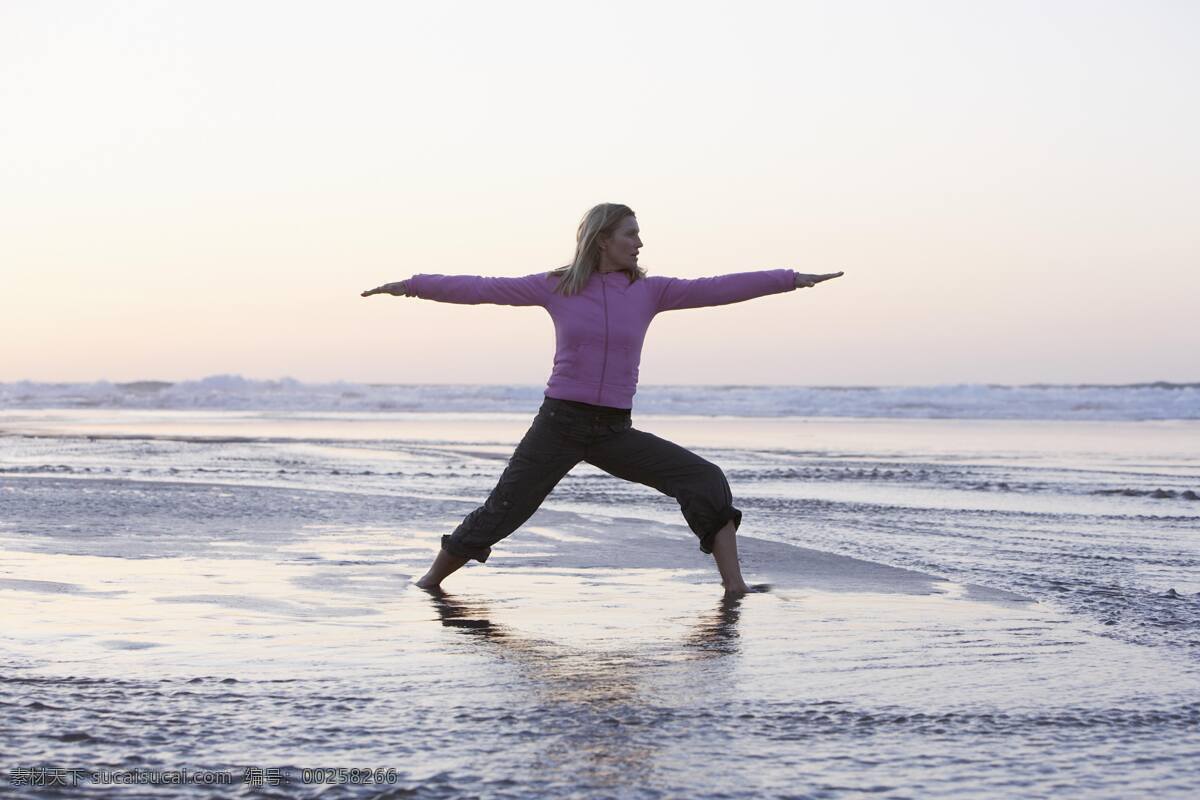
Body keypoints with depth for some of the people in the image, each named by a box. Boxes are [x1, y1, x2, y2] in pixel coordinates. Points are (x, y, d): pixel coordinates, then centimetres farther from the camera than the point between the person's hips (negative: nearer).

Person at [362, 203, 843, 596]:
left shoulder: (649, 292, 4)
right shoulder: (555, 287, 0)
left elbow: (719, 289, 0)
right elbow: (479, 289, 3)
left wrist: (792, 279, -6)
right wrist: (411, 285, 0)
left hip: (616, 432, 2)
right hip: (558, 424, -2)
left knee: (705, 481, -14)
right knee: (497, 516, 1)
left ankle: (734, 587, -11)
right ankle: (429, 584, 23)